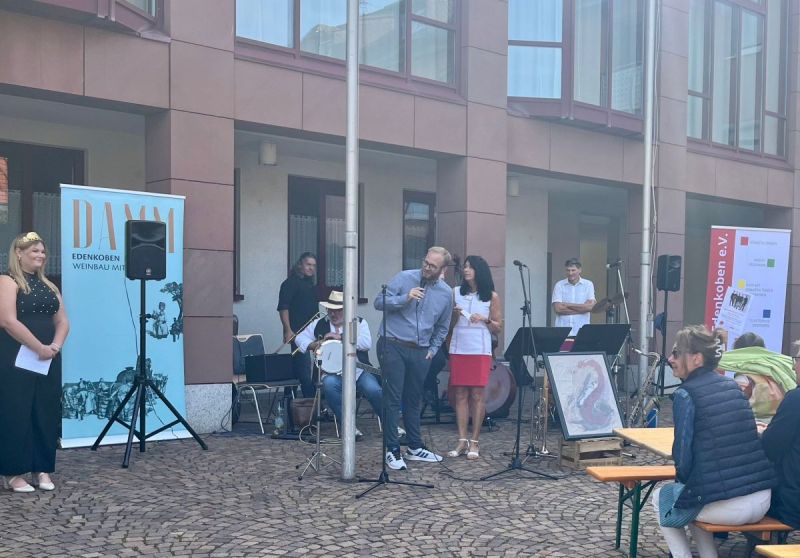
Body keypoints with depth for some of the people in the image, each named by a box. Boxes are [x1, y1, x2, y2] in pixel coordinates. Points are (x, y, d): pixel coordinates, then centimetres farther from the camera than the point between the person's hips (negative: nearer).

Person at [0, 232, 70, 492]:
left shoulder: (48, 285, 16)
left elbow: (62, 321, 12)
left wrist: (55, 346, -8)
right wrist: (39, 348, -19)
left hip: (48, 360, 7)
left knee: (46, 414, 7)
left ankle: (42, 469, 15)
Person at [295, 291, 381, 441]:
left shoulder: (359, 323, 7)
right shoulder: (319, 324, 15)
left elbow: (367, 343, -10)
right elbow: (300, 338, 18)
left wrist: (340, 337, -13)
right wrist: (315, 345, -3)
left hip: (359, 370, -1)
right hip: (333, 373, 1)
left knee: (373, 389, -28)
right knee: (329, 384, -33)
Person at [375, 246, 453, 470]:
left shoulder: (446, 293, 6)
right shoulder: (404, 278, -6)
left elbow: (442, 328, 18)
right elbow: (379, 302, -9)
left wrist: (433, 350, 10)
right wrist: (405, 298, -21)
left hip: (420, 351, 4)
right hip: (392, 346, -4)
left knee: (414, 400, 14)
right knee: (393, 398, -5)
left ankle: (415, 447, 24)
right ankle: (392, 450, 0)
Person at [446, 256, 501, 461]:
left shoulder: (491, 296, 4)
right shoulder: (456, 292, 9)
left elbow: (498, 327, 8)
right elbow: (448, 324, 13)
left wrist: (485, 320, -10)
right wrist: (455, 314, -7)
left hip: (480, 350, -2)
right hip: (458, 349, 2)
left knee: (477, 395, -3)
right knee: (460, 394, 2)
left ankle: (474, 442, 3)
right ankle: (462, 441, 7)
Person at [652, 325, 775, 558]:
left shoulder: (685, 394, -9)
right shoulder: (733, 386, 12)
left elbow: (683, 454, -10)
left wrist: (682, 478, 12)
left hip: (725, 507, -6)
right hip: (762, 501, 6)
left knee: (661, 497, 23)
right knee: (695, 496, 34)